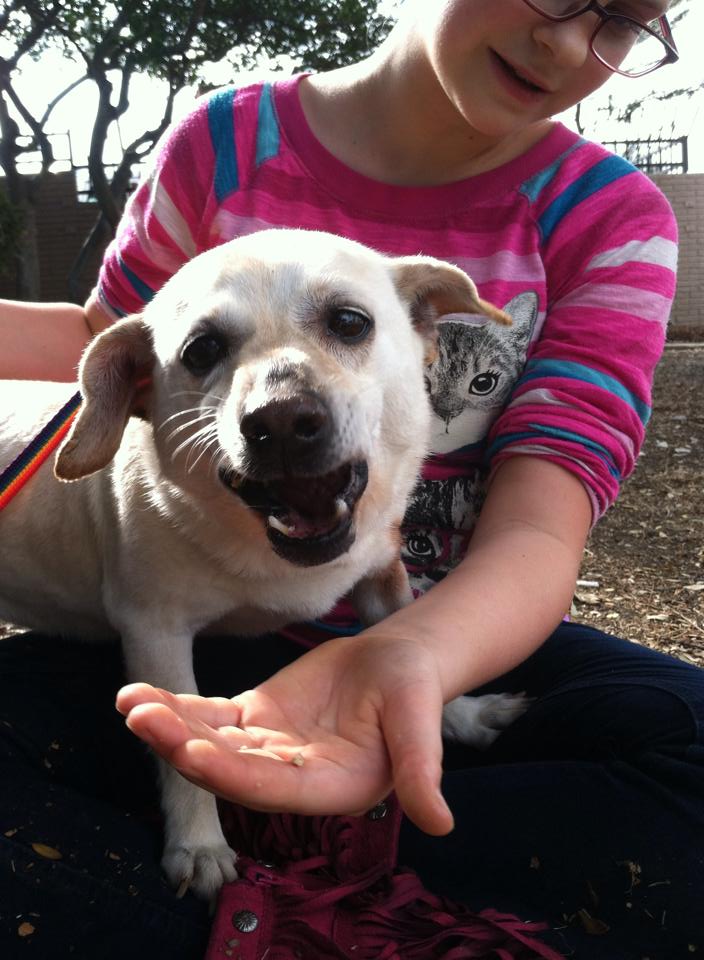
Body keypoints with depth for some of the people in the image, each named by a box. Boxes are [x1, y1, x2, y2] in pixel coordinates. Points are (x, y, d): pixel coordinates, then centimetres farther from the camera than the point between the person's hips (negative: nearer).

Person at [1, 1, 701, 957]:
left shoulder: (611, 220, -6)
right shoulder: (228, 142, -3)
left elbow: (537, 530, -18)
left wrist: (411, 656, -40)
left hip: (469, 638, 1)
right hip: (203, 646, 1)